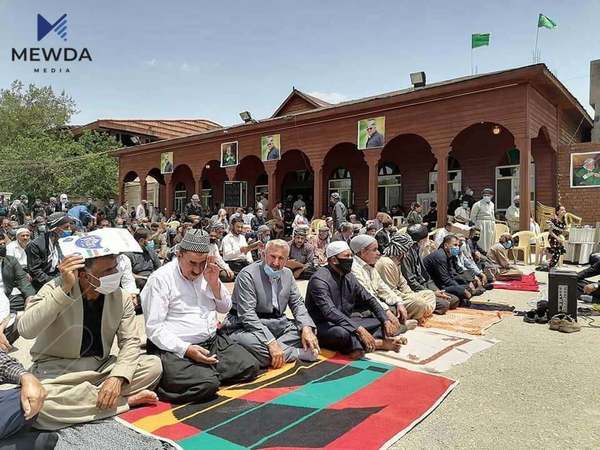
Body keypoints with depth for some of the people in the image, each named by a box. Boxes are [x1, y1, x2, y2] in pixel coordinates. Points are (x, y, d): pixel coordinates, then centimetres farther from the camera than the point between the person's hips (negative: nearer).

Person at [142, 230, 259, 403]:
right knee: (208, 384, -29)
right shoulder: (161, 278, -11)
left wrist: (214, 283, -5)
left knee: (250, 366, -7)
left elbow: (225, 308, 13)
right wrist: (186, 349, -24)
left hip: (214, 341, 7)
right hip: (176, 349, -6)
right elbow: (154, 328, -14)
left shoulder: (207, 273, 8)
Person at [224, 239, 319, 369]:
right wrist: (271, 342, -32)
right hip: (249, 326, -6)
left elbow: (298, 303, 9)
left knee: (309, 330, -11)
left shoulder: (287, 274, 7)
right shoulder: (248, 275, -14)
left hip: (277, 324, 6)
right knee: (250, 344, -37)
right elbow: (247, 314, -22)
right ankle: (301, 353, -21)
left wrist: (306, 328, -12)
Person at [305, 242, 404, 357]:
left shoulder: (349, 277, 7)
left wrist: (386, 320, -5)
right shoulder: (319, 280, -18)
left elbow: (369, 299, 11)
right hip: (324, 326, -8)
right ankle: (378, 343, -17)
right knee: (341, 333, -39)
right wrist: (359, 330, -37)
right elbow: (330, 312, -30)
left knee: (382, 322, -3)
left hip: (348, 322, 8)